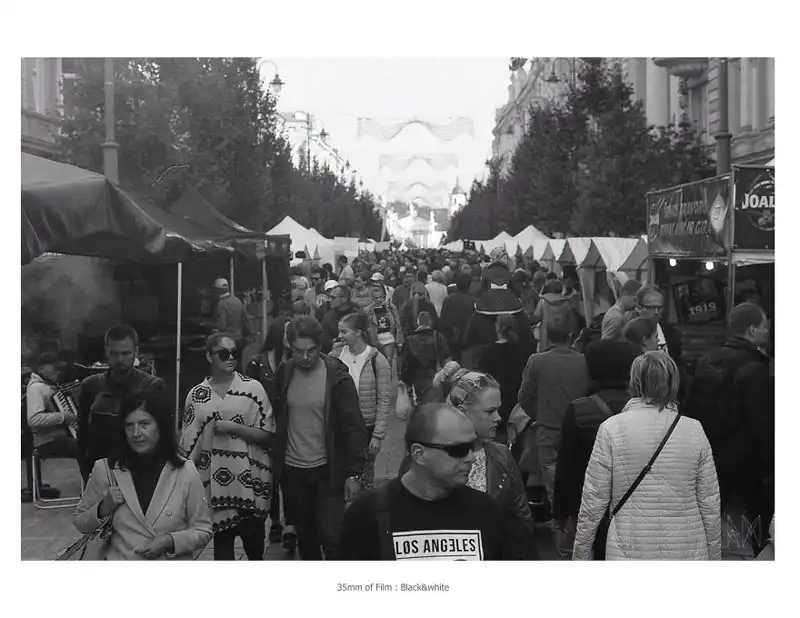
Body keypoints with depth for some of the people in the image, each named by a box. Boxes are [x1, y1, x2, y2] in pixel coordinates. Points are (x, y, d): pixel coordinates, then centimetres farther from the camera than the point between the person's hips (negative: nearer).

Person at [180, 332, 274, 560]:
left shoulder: (253, 388, -4)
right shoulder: (196, 395, 2)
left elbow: (267, 435, -5)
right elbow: (189, 444, 7)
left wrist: (232, 427, -15)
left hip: (250, 479, -1)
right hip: (214, 481, 1)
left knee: (253, 541, 10)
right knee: (221, 538, 6)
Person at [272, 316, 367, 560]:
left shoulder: (337, 376, -10)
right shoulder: (284, 373, 1)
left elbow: (353, 426, -9)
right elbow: (277, 420, 10)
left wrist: (353, 473, -12)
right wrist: (275, 462, 7)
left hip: (328, 471, -4)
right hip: (292, 470, 4)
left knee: (330, 535, -7)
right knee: (305, 538, 13)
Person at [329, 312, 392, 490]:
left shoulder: (377, 360, -10)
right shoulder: (335, 355, -1)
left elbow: (384, 400, -8)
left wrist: (378, 435, -11)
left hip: (366, 428, -2)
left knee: (364, 479, 7)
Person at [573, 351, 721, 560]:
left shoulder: (612, 429, -5)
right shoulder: (694, 430, 0)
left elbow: (593, 502, -3)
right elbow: (710, 504, 4)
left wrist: (581, 554, 8)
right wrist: (714, 556, 16)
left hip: (628, 552, -1)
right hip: (688, 551, 2)